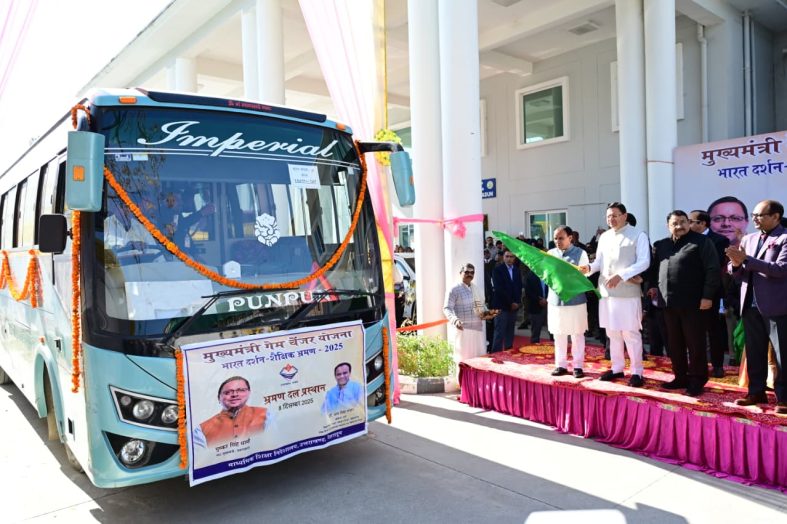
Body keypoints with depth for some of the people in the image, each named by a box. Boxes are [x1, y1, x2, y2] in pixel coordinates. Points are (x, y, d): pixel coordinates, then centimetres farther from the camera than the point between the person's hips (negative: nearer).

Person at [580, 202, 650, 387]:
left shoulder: (638, 235, -4)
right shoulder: (604, 237, 12)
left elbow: (644, 262, -12)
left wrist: (621, 276, -23)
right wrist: (589, 267, -9)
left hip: (628, 292, -5)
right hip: (606, 291, 6)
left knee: (631, 333, 0)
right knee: (612, 332, 12)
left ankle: (637, 372, 10)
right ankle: (617, 368, 24)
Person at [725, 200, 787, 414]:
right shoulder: (748, 239, 13)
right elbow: (737, 274, 13)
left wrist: (746, 259, -22)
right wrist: (736, 264, -10)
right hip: (751, 305, 6)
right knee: (754, 352, 13)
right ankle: (756, 392, 24)